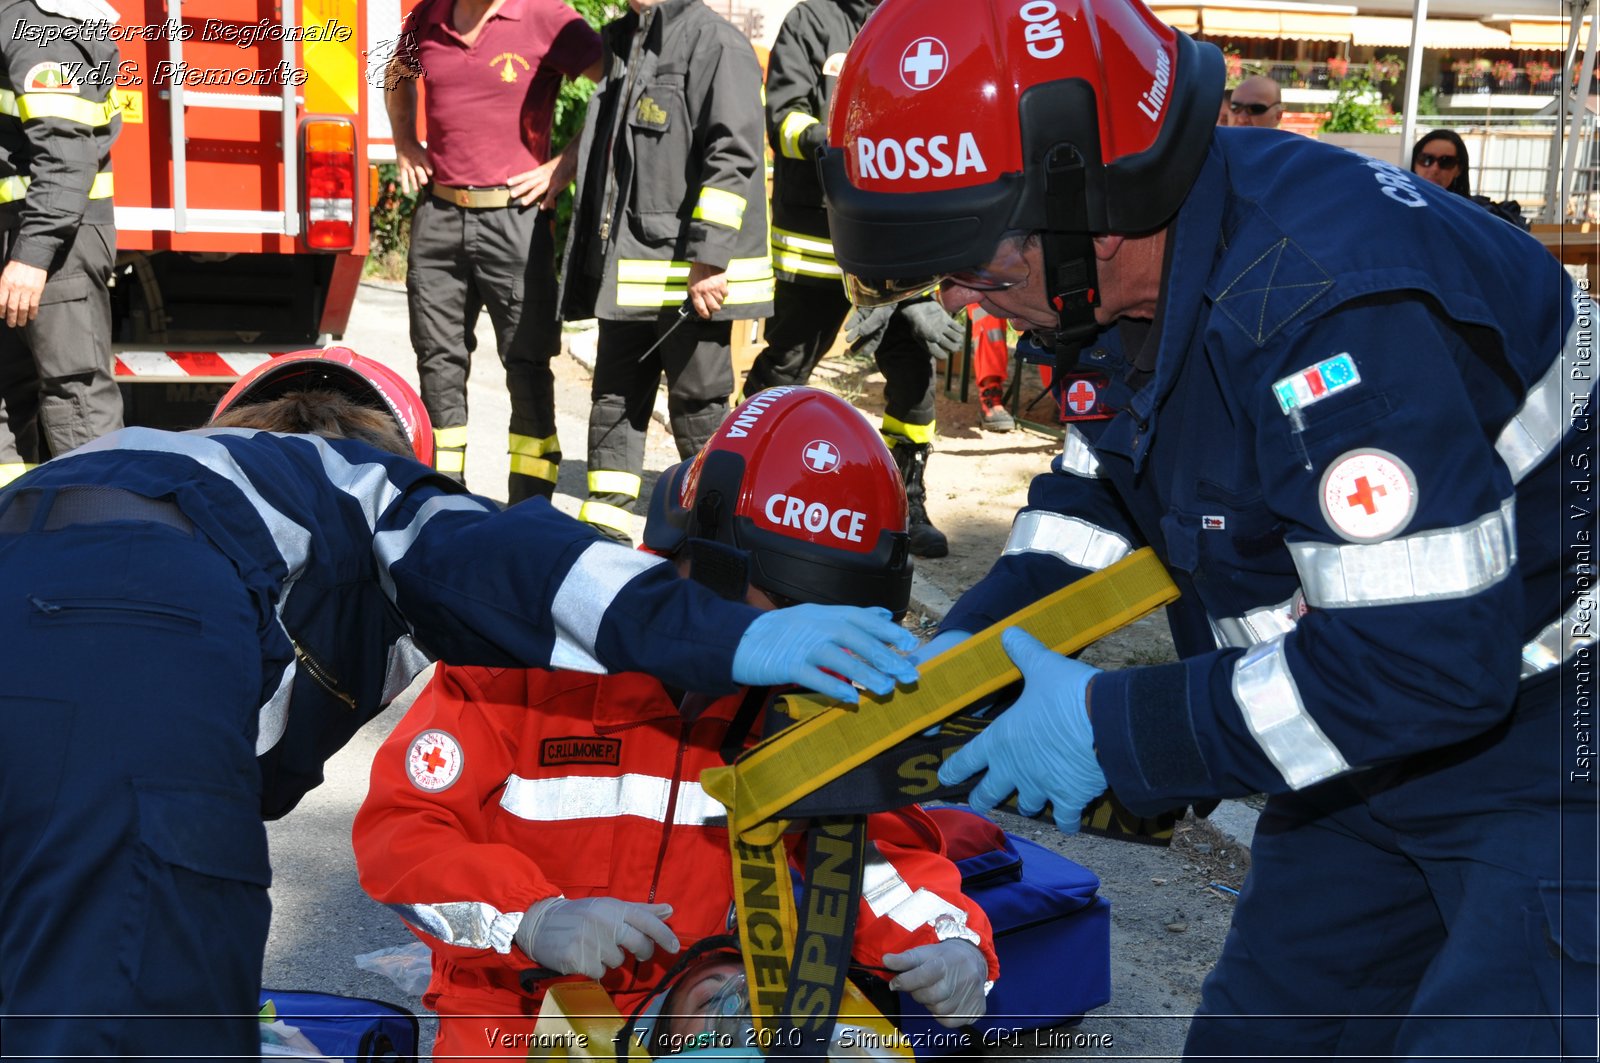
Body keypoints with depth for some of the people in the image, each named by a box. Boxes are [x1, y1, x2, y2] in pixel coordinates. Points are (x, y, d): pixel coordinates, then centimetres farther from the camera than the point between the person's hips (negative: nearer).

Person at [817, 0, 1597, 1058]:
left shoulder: (1332, 308, -33)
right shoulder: (1143, 276, -3)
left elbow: (1421, 662, -33)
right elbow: (1097, 493, 14)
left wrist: (1113, 727, -24)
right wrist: (962, 649, -2)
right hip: (1383, 762, 9)